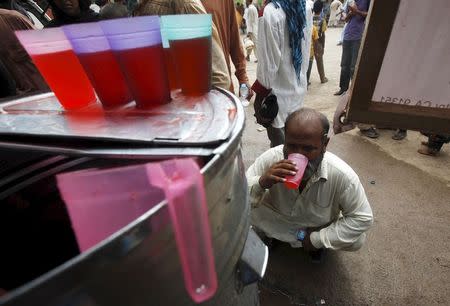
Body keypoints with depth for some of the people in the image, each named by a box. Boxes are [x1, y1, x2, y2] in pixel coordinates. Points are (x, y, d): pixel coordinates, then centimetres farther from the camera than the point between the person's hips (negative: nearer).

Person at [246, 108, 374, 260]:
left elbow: (362, 218, -16)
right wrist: (261, 183, -46)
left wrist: (318, 239, -18)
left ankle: (317, 243, 14)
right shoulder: (270, 158, -31)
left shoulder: (342, 175, -30)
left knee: (357, 240, -20)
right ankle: (267, 234, 12)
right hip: (277, 220, 0)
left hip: (319, 228, 1)